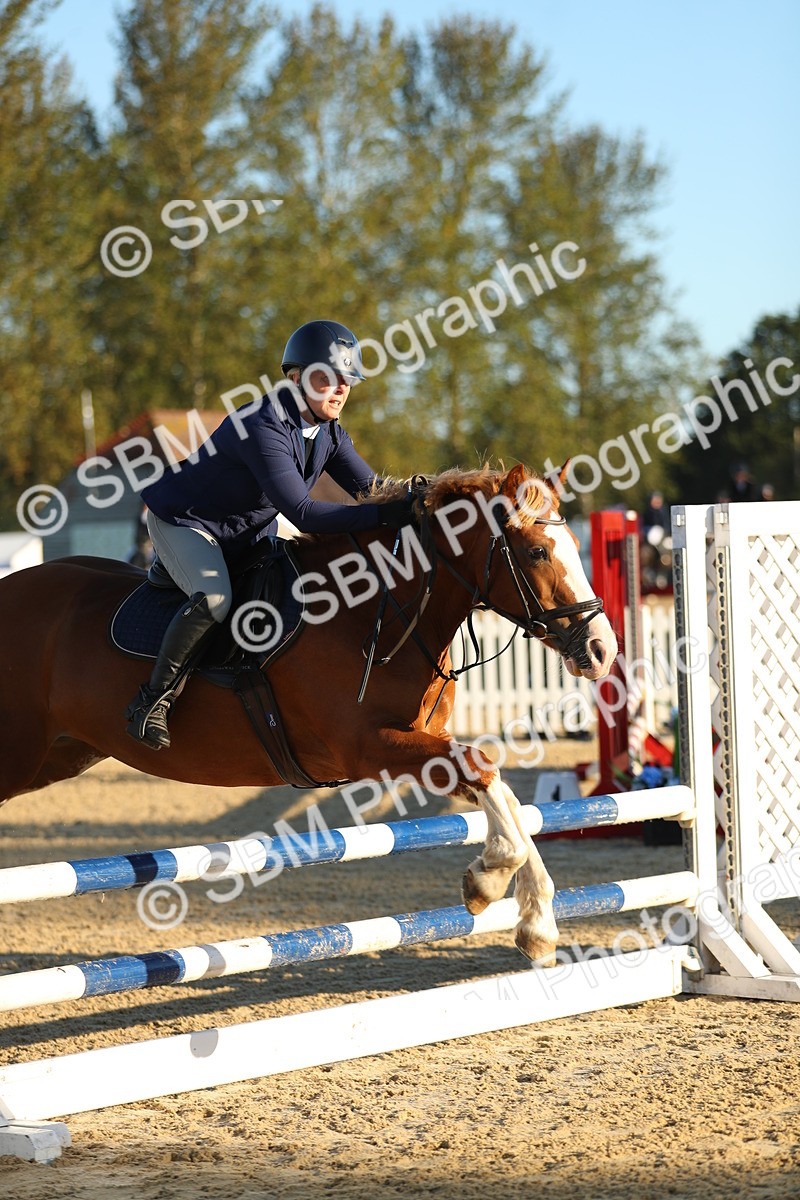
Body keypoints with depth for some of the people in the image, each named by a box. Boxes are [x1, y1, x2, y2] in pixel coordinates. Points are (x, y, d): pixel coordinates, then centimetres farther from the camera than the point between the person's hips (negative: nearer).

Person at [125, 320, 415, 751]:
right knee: (214, 600, -33)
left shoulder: (328, 433, -4)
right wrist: (384, 514, -44)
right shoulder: (265, 428, -32)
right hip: (185, 521, -9)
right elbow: (303, 513, -39)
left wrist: (410, 495, -24)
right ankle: (154, 696, -17)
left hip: (251, 533, 9)